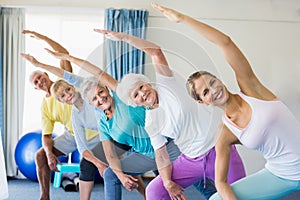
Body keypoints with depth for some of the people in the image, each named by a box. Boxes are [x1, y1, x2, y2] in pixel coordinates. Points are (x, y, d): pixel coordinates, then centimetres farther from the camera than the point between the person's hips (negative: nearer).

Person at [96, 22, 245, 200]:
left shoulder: (166, 85, -3)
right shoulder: (150, 124, 5)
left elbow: (156, 53, -14)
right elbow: (161, 154, 5)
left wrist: (124, 37, -15)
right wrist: (168, 182, -7)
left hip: (218, 149, -4)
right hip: (190, 161, 4)